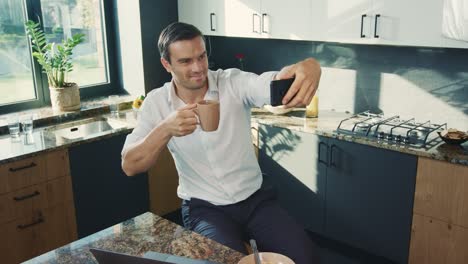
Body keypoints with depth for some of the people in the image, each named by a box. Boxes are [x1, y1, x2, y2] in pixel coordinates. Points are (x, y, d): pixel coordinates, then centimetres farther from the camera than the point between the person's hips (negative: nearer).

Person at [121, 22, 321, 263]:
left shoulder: (234, 83, -8)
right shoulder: (157, 102, -5)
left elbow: (276, 82, -27)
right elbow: (129, 166, -12)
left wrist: (307, 67, -51)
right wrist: (165, 129, -29)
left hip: (254, 199, 1)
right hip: (204, 208, -1)